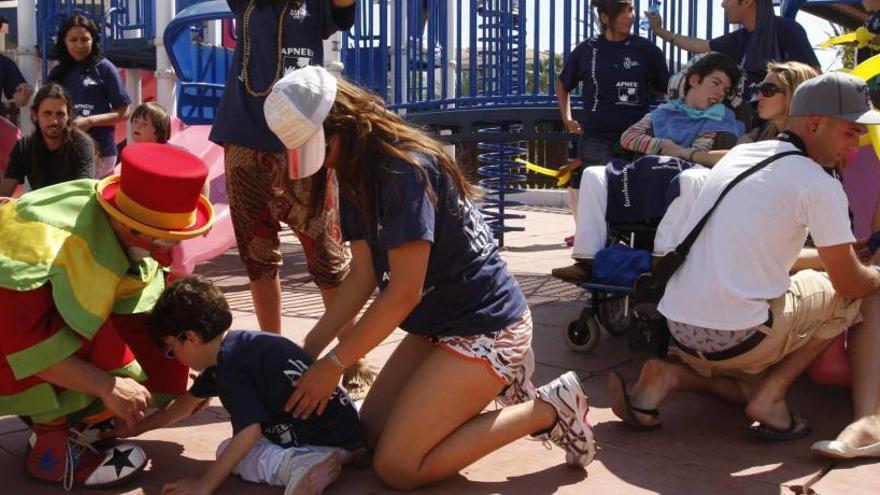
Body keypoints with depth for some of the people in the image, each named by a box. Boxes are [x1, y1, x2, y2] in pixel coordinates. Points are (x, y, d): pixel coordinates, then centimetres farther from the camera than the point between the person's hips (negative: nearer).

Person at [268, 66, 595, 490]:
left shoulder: (404, 168, -25)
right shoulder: (356, 174, 5)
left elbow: (404, 292, -24)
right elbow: (363, 275, 4)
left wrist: (334, 364, -17)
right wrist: (308, 349, -3)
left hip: (485, 326, -10)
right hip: (439, 325, 10)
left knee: (397, 467, -10)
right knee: (370, 434, 12)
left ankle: (546, 410, -2)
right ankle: (495, 379, 17)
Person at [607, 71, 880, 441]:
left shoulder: (739, 154, 13)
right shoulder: (819, 185, -10)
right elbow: (849, 282, -4)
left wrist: (840, 246, 33)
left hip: (679, 331, 7)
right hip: (735, 338, -7)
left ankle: (672, 376, 8)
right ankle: (771, 397, 5)